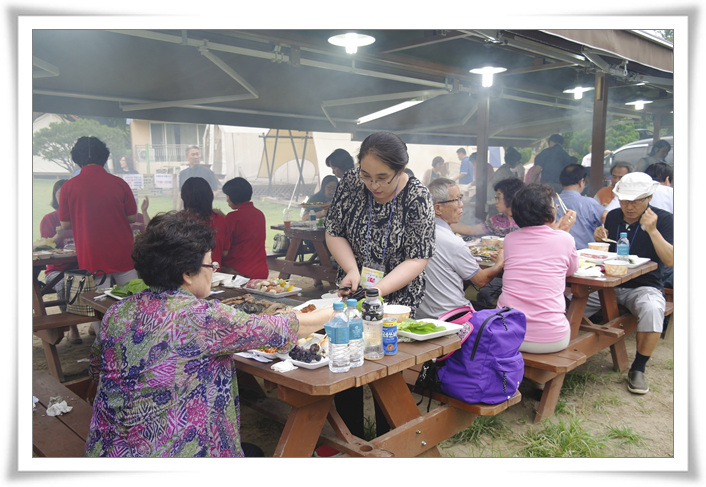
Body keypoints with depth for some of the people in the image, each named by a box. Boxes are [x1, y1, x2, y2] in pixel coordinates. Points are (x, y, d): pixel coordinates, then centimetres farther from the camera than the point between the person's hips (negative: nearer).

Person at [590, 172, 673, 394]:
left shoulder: (664, 219, -4)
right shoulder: (612, 216, 8)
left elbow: (670, 260, -13)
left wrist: (652, 230, -22)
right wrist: (599, 239, -5)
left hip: (644, 287, -3)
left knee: (652, 310, -37)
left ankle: (638, 369, -16)